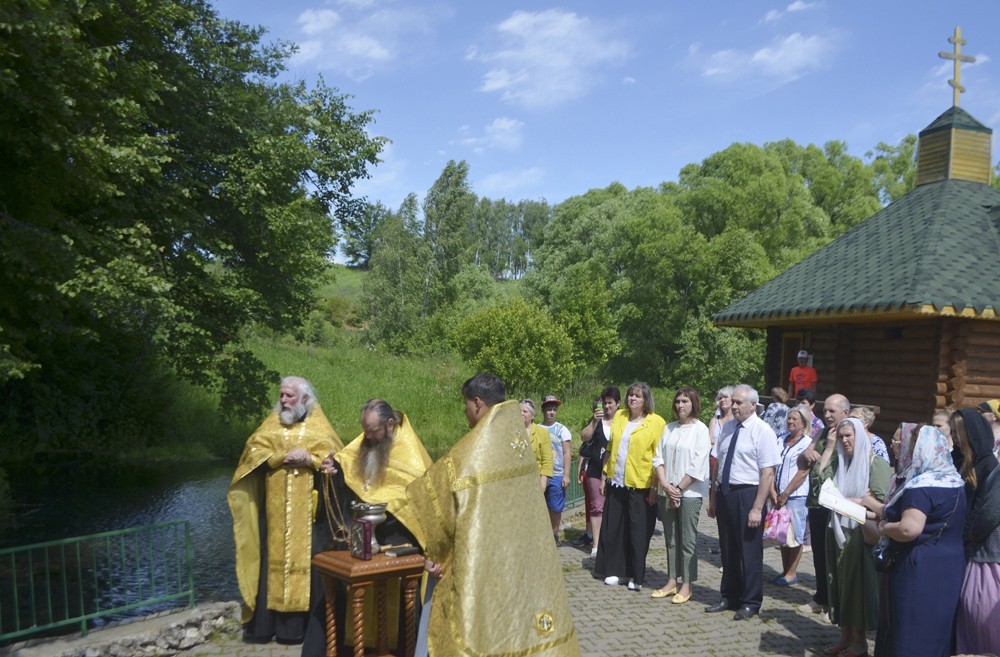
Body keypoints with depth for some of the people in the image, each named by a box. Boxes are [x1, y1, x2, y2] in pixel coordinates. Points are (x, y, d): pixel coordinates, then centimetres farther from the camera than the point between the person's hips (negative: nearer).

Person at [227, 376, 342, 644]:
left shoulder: (319, 425, 5)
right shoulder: (271, 423, 11)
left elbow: (334, 456, -2)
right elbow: (254, 451, 0)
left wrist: (309, 459, -17)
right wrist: (282, 457, -14)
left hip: (307, 508, -2)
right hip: (275, 506, 2)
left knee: (304, 557, 0)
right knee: (272, 557, 3)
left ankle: (301, 622, 7)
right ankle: (264, 623, 10)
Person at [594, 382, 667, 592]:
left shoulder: (656, 422, -6)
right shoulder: (619, 416, 9)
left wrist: (655, 487, -13)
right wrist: (605, 476, 11)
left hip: (640, 486, -5)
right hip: (616, 483, 5)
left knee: (639, 532, 3)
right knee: (614, 528, 10)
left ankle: (637, 577, 16)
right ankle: (615, 571, 22)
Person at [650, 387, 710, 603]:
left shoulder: (701, 430, -6)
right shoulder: (669, 428, 10)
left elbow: (697, 466, -11)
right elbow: (658, 458, 6)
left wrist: (678, 489, -11)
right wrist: (665, 485, -7)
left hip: (689, 493, -5)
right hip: (666, 492, 5)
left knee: (687, 540, 1)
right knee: (670, 539, 11)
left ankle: (687, 585, 9)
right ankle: (672, 581, 20)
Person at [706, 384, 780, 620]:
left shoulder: (762, 431, -12)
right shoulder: (728, 427, 8)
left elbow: (768, 473, -16)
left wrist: (757, 508, -19)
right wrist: (713, 497, 13)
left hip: (747, 495, -6)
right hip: (724, 493, 6)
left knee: (749, 552, 6)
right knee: (728, 550, 16)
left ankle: (751, 602, 22)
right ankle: (729, 597, 31)